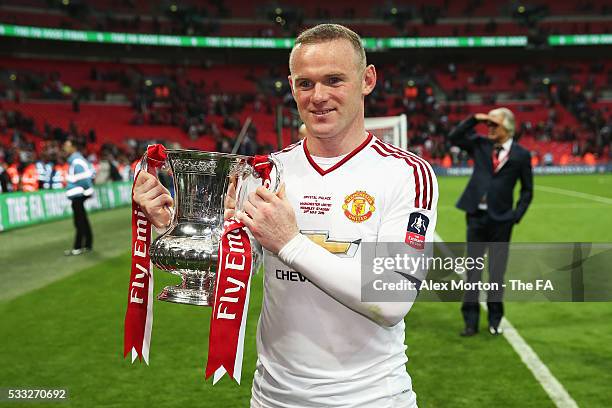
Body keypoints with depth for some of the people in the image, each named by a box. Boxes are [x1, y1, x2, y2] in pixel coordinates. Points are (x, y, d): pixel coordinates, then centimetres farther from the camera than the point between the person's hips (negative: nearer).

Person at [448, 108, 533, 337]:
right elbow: (453, 137, 2)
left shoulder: (520, 154, 0)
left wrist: (516, 215, -5)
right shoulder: (480, 144, 6)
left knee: (497, 270, 6)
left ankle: (495, 320, 19)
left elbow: (527, 190, 5)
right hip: (477, 215, 2)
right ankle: (471, 321, 12)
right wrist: (474, 120, -6)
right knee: (473, 268, 5)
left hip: (501, 219, -2)